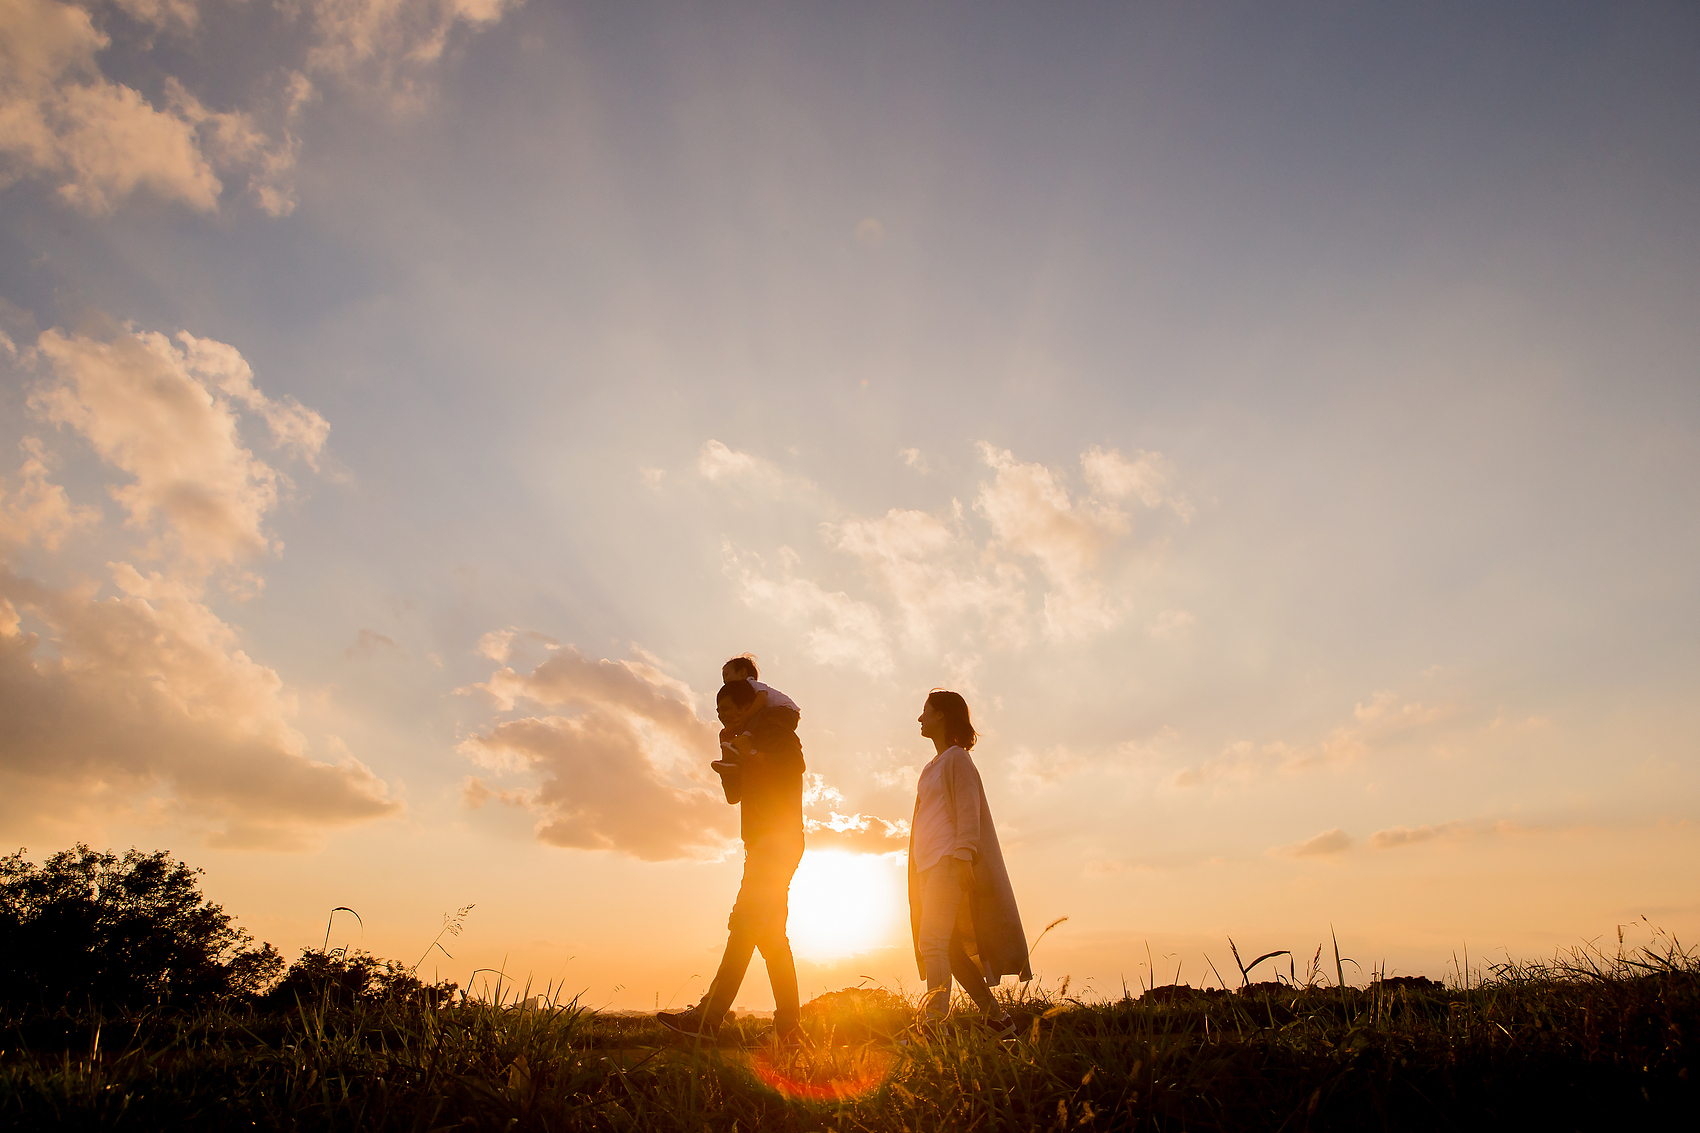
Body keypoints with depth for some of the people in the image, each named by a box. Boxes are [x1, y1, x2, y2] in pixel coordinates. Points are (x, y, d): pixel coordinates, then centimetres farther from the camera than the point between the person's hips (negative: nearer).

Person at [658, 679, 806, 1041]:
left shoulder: (776, 731, -1)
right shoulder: (749, 741, 25)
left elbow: (791, 772, -15)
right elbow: (735, 795, 19)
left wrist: (750, 756, -9)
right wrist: (728, 756, 5)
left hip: (777, 838, -10)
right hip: (764, 845, 10)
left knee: (746, 923, -17)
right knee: (771, 936, 6)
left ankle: (708, 1017, -23)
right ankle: (788, 1026, 7)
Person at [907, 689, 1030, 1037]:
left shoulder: (957, 758, 0)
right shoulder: (931, 768, 23)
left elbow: (968, 811, -10)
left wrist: (963, 857, -20)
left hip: (950, 861, -8)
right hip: (929, 865, 8)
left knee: (932, 940, -18)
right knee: (952, 949, 6)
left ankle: (933, 1023, -22)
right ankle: (996, 1017, 12)